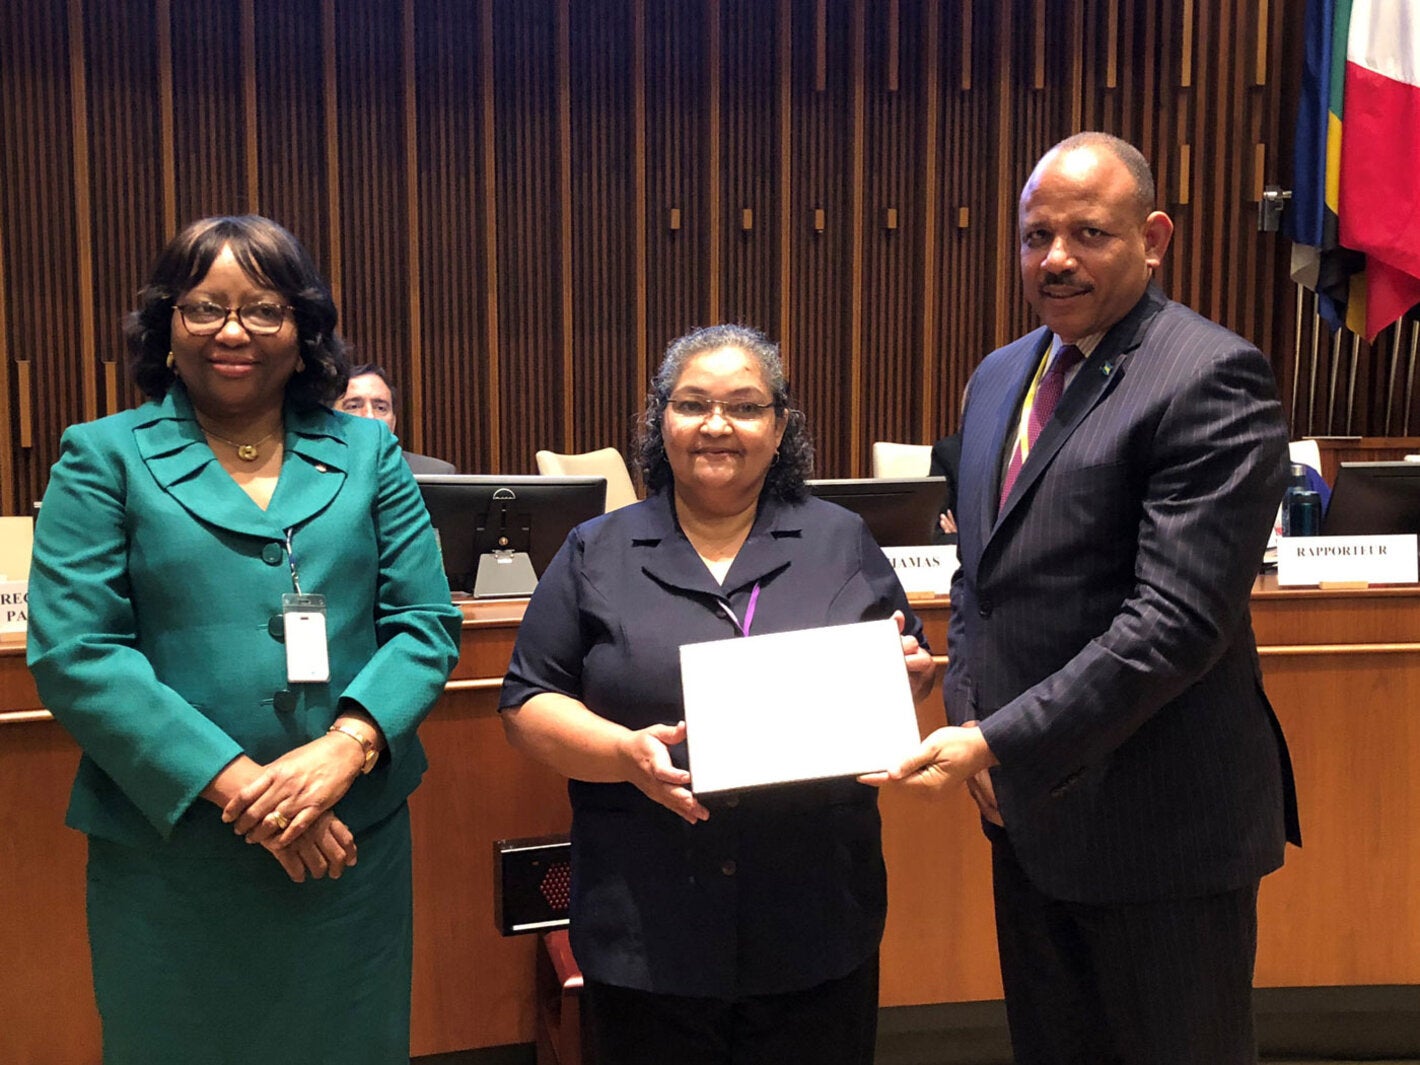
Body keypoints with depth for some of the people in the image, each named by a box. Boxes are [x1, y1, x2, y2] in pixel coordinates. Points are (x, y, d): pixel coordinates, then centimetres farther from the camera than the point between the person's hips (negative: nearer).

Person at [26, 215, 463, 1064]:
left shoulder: (367, 453, 6)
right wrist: (235, 782, -17)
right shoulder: (104, 458, 1)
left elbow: (427, 623, 1)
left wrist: (345, 747, -17)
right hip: (172, 850, -2)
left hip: (350, 842, 2)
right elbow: (73, 651, -8)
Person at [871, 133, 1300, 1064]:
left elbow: (1179, 618, -24)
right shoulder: (1002, 376, 10)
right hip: (1028, 807, 7)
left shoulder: (1212, 378, -16)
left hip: (1157, 816, -7)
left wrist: (999, 743, -23)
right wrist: (968, 716, 2)